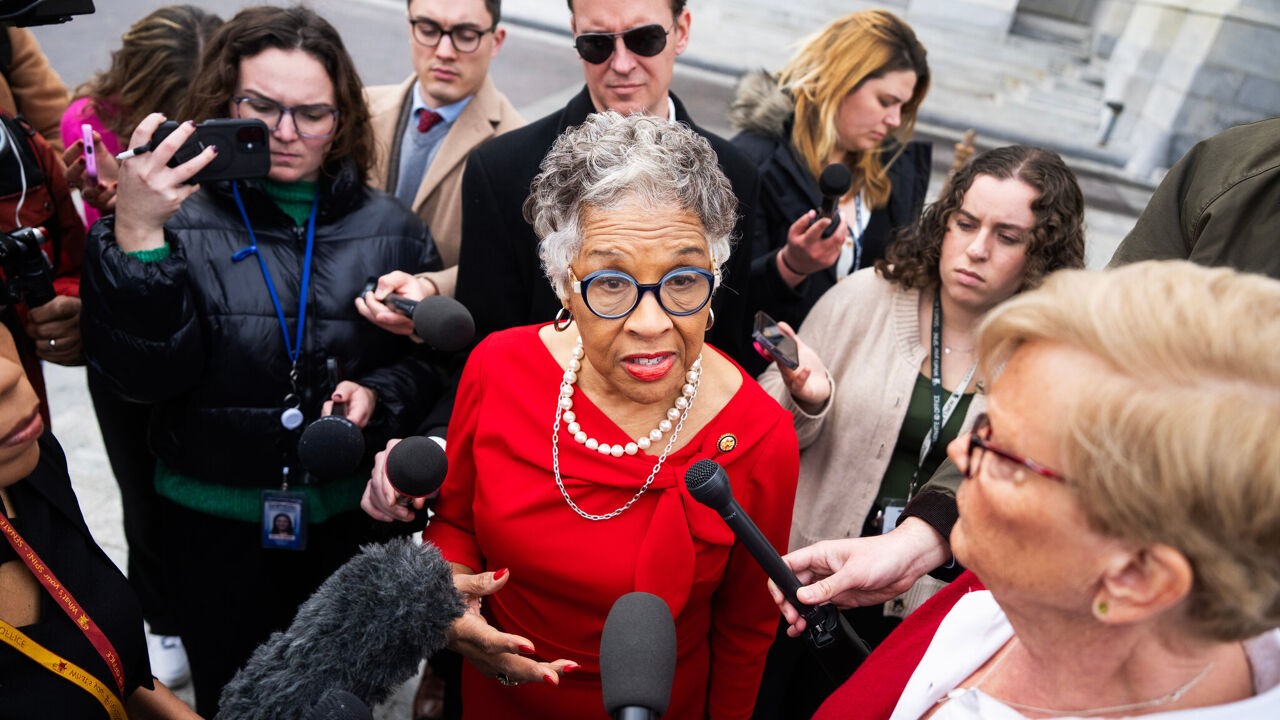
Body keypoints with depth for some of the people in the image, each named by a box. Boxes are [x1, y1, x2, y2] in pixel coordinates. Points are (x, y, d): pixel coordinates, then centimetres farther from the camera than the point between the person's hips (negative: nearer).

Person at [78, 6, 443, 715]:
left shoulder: (389, 227, -3)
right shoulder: (183, 216, -8)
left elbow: (432, 357, 3)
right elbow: (146, 373, -18)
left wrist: (379, 393, -16)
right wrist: (136, 237, -28)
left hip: (354, 516, 1)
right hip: (217, 524, -1)